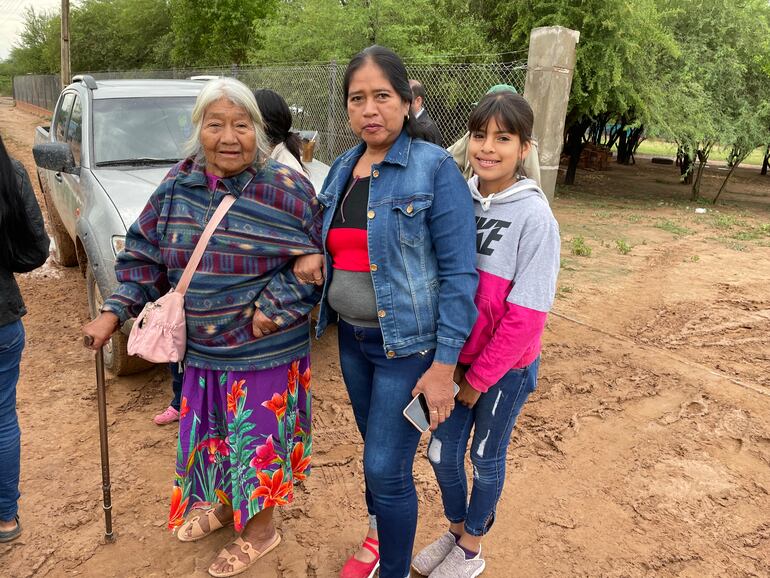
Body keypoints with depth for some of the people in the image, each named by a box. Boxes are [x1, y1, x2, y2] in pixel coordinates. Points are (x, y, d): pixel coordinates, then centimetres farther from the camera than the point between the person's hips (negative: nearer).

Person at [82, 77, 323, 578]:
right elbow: (145, 258, 7)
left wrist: (273, 307, -18)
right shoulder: (177, 188, 0)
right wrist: (116, 311, 0)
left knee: (258, 436, 9)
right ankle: (220, 504, 50)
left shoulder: (288, 189, -14)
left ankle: (261, 529, 35)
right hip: (200, 349, 5)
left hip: (266, 350, -5)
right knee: (211, 429, 22)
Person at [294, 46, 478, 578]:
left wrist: (444, 363, -18)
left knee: (386, 467, 0)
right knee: (376, 450, 21)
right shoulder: (343, 168, 6)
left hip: (408, 345, -6)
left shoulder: (435, 168, -13)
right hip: (352, 338, 6)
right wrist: (315, 255, -4)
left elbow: (458, 271, -15)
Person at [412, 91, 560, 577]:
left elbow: (526, 314, -18)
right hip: (457, 356, 5)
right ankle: (456, 531, 44)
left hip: (507, 366, -4)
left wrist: (479, 378, -12)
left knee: (486, 457, 15)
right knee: (442, 451, 15)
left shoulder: (534, 215, -18)